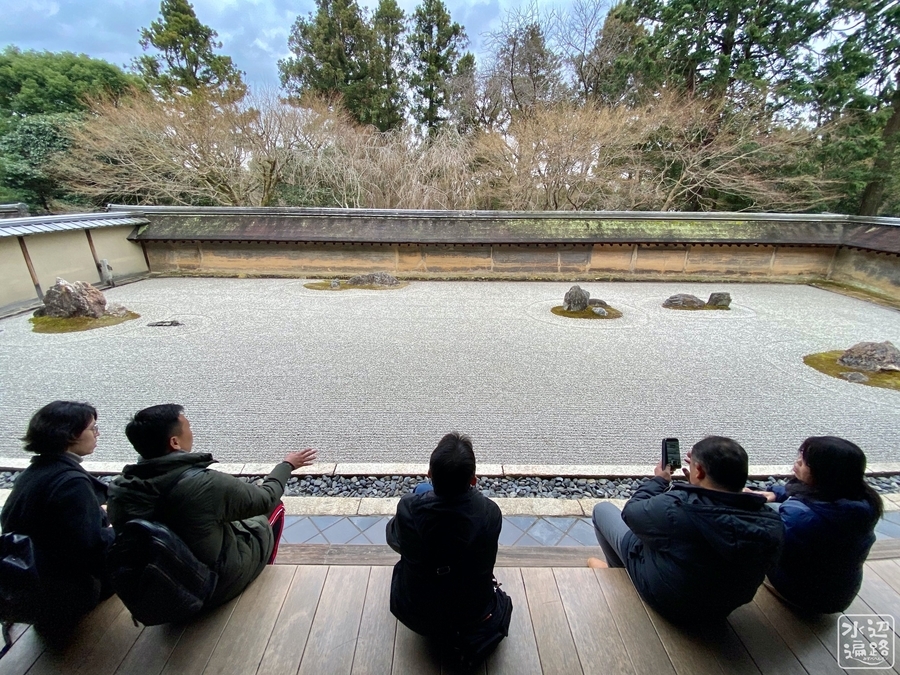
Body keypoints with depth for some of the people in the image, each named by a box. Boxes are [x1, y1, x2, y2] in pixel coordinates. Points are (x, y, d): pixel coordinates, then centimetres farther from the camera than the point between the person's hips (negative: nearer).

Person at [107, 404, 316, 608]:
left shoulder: (117, 489, -17)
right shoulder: (206, 484, -34)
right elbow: (265, 499, -17)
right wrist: (287, 465, 1)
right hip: (217, 587, -5)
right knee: (274, 505, 13)